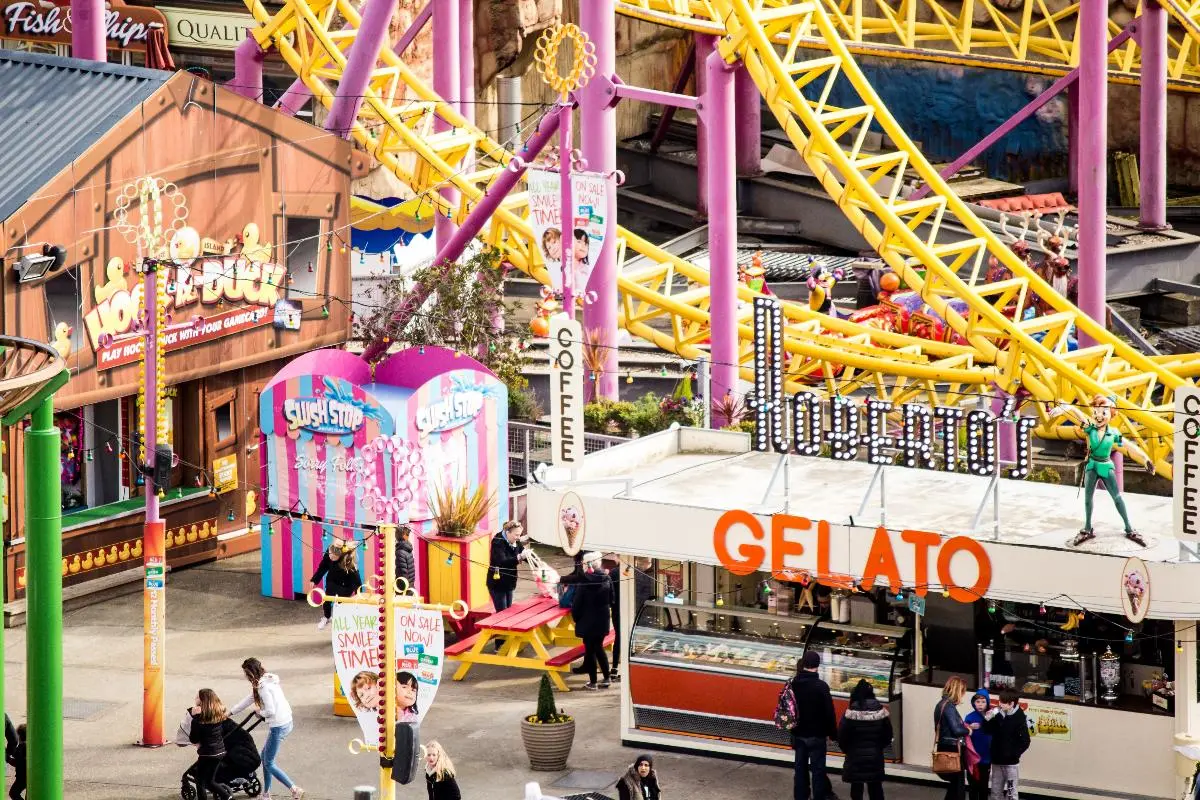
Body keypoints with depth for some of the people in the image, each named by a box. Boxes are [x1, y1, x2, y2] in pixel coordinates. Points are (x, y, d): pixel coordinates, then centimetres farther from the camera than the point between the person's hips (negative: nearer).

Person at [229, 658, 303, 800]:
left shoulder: (263, 686, -19)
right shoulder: (268, 680, 12)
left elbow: (270, 711, -26)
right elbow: (249, 699, 24)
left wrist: (260, 712, -3)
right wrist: (230, 713, 31)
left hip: (278, 727, -10)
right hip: (286, 723, 10)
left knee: (269, 763, 2)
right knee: (265, 756, 20)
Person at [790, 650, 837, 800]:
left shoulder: (793, 684, -2)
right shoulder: (821, 686, -19)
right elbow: (829, 712, -14)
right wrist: (832, 733, -2)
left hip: (798, 733, 5)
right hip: (816, 735, -5)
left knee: (800, 767, 13)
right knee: (817, 769, 2)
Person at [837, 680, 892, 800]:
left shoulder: (851, 713, -16)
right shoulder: (881, 711, -4)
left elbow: (841, 737, -11)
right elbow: (888, 736, 4)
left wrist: (847, 750, 9)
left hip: (855, 757, -3)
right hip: (875, 757, 3)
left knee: (856, 788, 6)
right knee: (876, 789, 14)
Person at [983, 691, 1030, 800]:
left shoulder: (1019, 719, -13)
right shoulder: (999, 715, 3)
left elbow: (1025, 741, -14)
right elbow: (988, 730, 10)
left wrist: (1013, 754, -14)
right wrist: (988, 720, -7)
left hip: (1011, 763, -6)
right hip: (997, 761, 6)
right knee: (996, 791, 12)